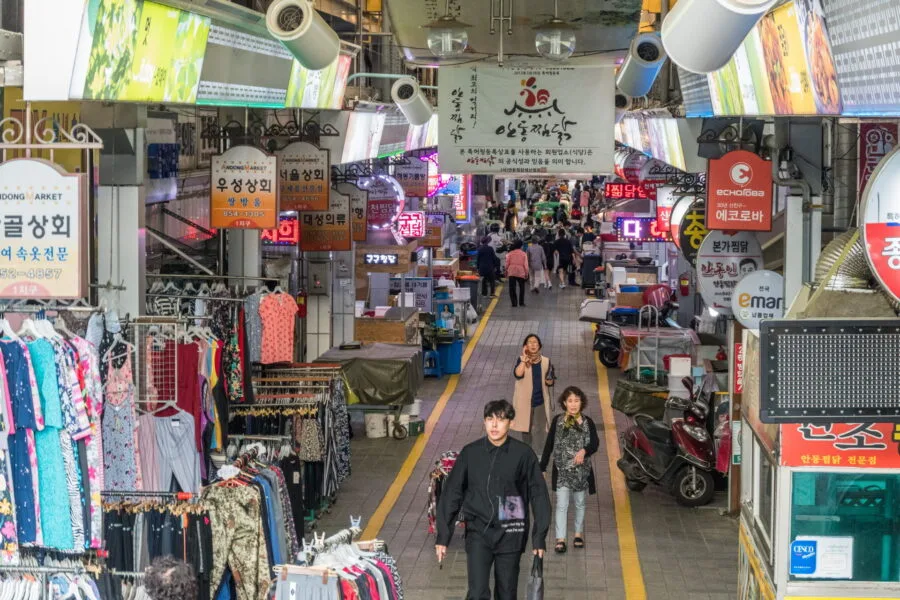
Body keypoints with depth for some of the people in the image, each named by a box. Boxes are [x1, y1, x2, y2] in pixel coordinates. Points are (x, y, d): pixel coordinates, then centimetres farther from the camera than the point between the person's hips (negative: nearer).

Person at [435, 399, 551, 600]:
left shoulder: (523, 454, -6)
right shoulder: (470, 453, -3)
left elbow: (539, 495, -1)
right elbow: (451, 494, 2)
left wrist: (539, 537, -2)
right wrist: (443, 536, 1)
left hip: (511, 535, 0)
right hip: (478, 533, 0)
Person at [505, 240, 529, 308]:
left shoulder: (510, 253, 2)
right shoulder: (523, 254, -1)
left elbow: (507, 263, 2)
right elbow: (525, 265, -4)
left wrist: (506, 271, 13)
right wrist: (526, 273, 2)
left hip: (511, 272, 0)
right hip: (521, 272, 0)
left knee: (512, 288, 4)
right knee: (521, 288, 14)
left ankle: (514, 303, -2)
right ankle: (521, 302, 16)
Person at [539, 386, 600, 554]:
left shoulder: (587, 422, -3)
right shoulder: (557, 421, -3)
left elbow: (595, 443, -11)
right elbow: (549, 445, 2)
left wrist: (584, 451, -33)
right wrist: (542, 467, 1)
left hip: (581, 469, 1)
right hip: (562, 469, -1)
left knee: (579, 503, 15)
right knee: (562, 504, -6)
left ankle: (579, 533, 33)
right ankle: (560, 539, -5)